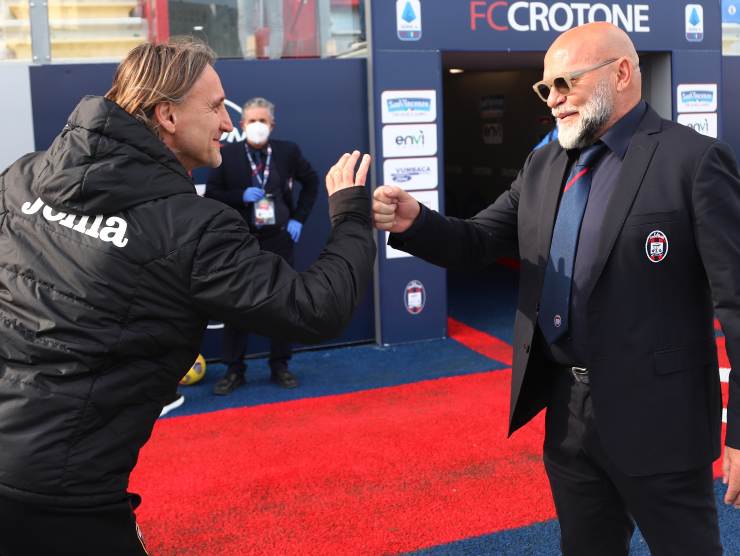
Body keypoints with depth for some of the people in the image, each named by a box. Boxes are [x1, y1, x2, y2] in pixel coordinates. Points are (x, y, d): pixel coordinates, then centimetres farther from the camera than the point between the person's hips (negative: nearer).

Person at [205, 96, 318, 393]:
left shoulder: (288, 151, 0)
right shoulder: (226, 153, -4)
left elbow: (311, 181, 13)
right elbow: (211, 193, -1)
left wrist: (299, 218, 3)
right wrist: (240, 196, -19)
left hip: (278, 239, 1)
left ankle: (280, 366, 21)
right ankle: (234, 370, 14)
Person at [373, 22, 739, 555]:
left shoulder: (693, 160, -12)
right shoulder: (543, 165, 9)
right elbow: (479, 241, 7)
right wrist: (414, 221, -15)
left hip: (655, 417, -6)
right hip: (568, 412, 6)